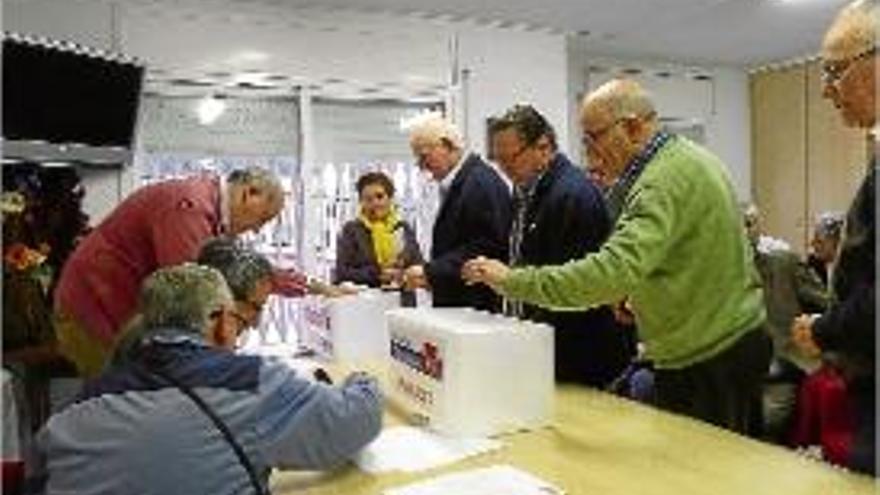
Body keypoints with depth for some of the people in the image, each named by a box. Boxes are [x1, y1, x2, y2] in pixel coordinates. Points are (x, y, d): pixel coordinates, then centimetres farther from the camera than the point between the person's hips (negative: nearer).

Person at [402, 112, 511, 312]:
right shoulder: (455, 184, 15)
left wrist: (430, 272, -21)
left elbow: (484, 248, -21)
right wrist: (429, 274, 5)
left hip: (477, 304, -9)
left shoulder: (481, 183, -15)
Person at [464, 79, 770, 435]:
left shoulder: (666, 179, -23)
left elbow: (614, 272, -35)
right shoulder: (687, 158, 10)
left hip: (705, 361, -10)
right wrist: (643, 293, 7)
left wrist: (511, 280, -31)